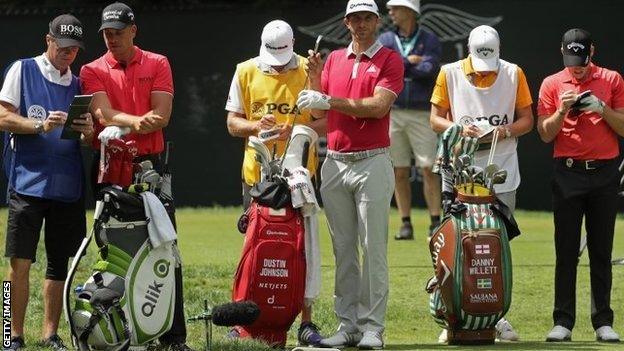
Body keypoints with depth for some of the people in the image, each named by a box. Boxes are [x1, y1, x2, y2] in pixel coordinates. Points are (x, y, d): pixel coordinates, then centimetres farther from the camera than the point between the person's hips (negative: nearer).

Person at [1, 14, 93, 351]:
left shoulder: (77, 84, 15)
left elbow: (85, 142, 17)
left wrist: (87, 131, -7)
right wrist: (41, 126, -20)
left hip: (67, 185, 4)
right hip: (28, 182, -4)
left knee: (59, 263, 6)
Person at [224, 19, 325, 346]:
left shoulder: (310, 71, -1)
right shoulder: (246, 72, 5)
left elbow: (327, 121, 0)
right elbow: (232, 123, 7)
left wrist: (296, 130, -18)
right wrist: (257, 125, -13)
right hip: (256, 172, 2)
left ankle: (306, 322, 5)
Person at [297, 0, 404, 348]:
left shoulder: (390, 59, -1)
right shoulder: (334, 59, 15)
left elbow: (378, 106, -14)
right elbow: (318, 112, 12)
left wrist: (330, 100, -18)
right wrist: (315, 77, -4)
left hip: (372, 163, -5)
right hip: (335, 163, 5)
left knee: (374, 248, -6)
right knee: (343, 248, 7)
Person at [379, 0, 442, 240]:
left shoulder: (429, 40, 3)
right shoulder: (386, 40, 10)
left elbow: (429, 70, -12)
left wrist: (398, 66, -6)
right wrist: (410, 62, -7)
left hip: (422, 113, -3)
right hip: (393, 111, 3)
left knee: (428, 169, -6)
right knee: (400, 172, 3)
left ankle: (435, 223, -4)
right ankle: (405, 224, 8)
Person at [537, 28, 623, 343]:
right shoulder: (552, 84, 6)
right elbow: (545, 134, 3)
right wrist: (562, 111, -13)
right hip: (568, 173, 0)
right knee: (566, 251, -2)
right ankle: (563, 322, -1)